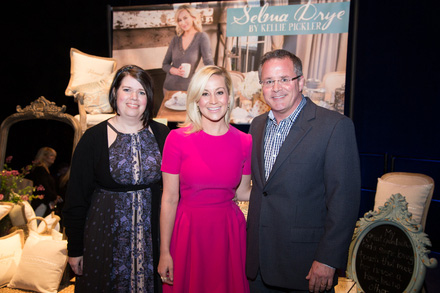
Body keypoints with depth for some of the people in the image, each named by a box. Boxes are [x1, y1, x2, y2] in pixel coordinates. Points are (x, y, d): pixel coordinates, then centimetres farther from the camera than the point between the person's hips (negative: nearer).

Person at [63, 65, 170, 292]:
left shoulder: (162, 135, -2)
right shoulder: (94, 138, -7)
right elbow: (76, 199, -3)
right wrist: (75, 249, -1)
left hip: (153, 234, 2)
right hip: (106, 235, -1)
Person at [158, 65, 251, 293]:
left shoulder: (244, 142, -4)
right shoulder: (178, 139, -10)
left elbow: (242, 192, 8)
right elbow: (169, 199, -7)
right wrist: (164, 252, -4)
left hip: (229, 231, 2)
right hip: (188, 231, -1)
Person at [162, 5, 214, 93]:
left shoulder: (201, 37, -8)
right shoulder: (175, 40, 3)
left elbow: (209, 64, -16)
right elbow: (165, 65, 7)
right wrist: (176, 71, -13)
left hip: (188, 89, -3)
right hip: (169, 87, 4)